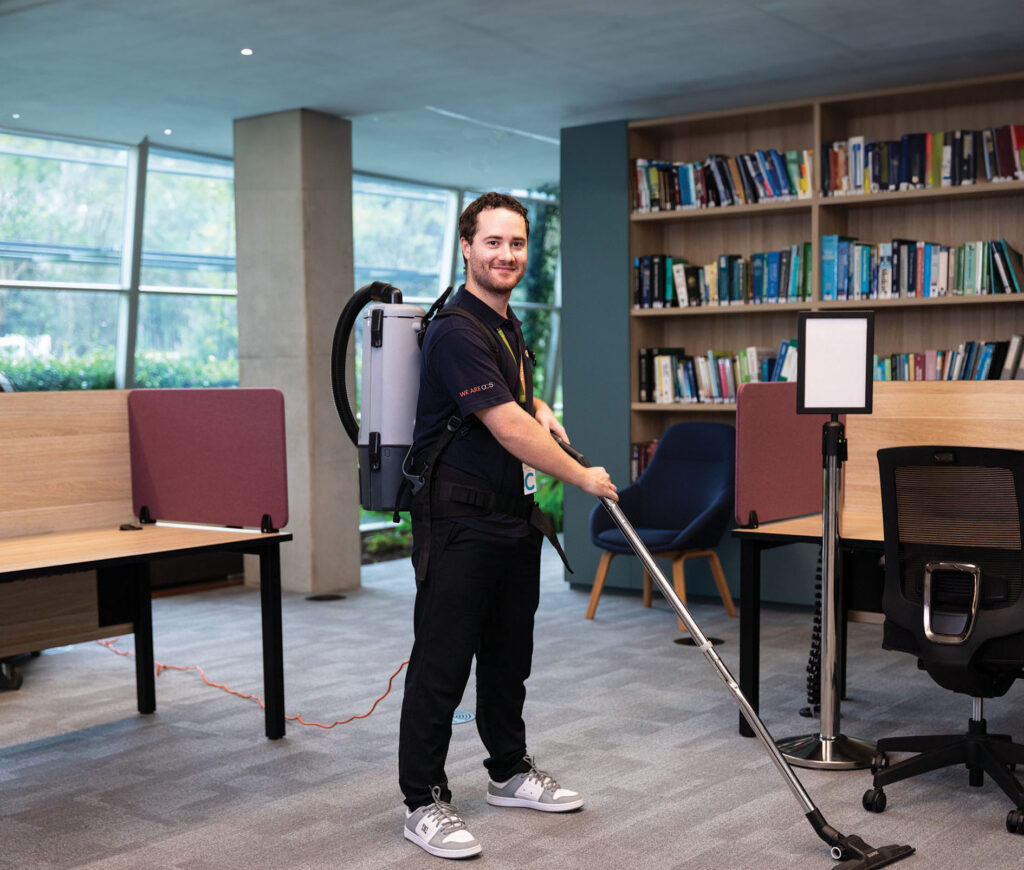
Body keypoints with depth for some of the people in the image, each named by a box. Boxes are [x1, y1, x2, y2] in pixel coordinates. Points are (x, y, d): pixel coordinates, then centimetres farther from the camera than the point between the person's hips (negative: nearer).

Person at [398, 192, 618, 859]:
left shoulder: (508, 323, 13)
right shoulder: (457, 331, -18)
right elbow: (509, 431, -21)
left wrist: (539, 409, 8)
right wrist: (583, 477, -11)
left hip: (512, 512, 9)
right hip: (459, 518, -9)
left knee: (510, 654, 18)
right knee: (443, 661, -2)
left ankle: (511, 772, 33)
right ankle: (424, 802, 8)